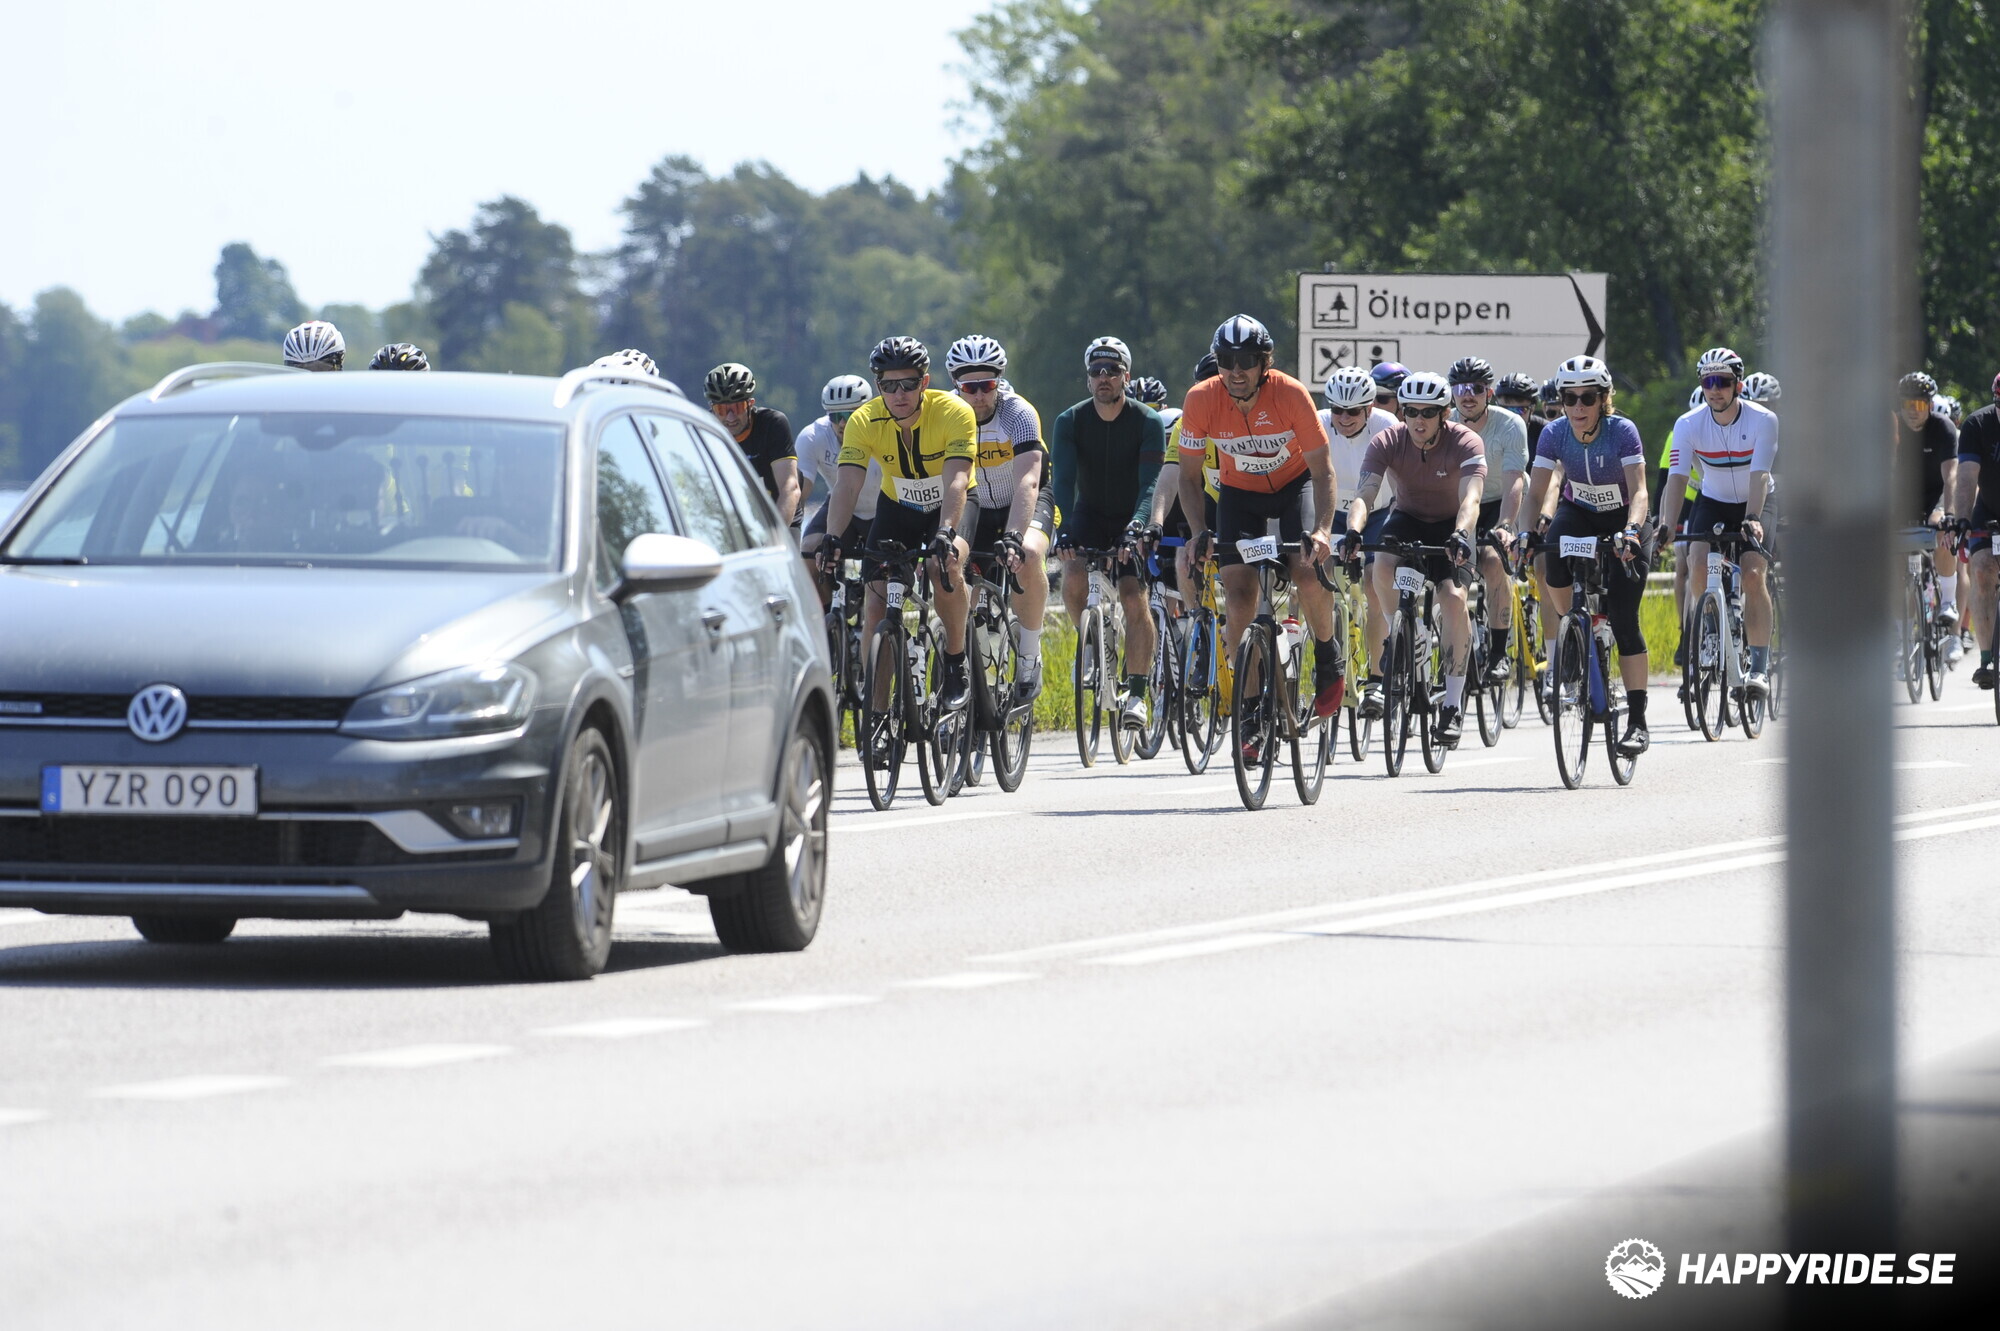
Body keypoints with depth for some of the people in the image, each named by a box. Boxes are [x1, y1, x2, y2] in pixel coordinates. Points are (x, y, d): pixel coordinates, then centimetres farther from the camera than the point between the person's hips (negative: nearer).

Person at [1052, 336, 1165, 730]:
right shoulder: (1070, 422, -13)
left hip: (1132, 522, -2)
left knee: (1134, 598, -18)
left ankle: (1136, 694, -11)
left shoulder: (1148, 422, -17)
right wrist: (1065, 528, -40)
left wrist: (1136, 527, -44)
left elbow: (1151, 483, -27)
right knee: (1073, 579, -26)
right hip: (1090, 516, 2)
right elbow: (1063, 479, -23)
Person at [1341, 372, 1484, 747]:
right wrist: (1354, 530, -49)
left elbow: (1470, 497, -36)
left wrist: (1461, 535, -56)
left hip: (1449, 526, -1)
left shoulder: (1464, 443, -23)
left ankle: (1453, 702, -15)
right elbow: (1365, 494, -28)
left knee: (1454, 598, -24)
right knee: (1383, 567, -33)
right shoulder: (1387, 444, -18)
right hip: (1407, 519, 1)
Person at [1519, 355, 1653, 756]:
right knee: (1551, 555, -34)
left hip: (1621, 519, -3)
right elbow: (1537, 492, -17)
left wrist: (1631, 531, -49)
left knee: (1624, 621, -12)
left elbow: (1639, 490, -31)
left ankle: (1637, 721, -8)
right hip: (1578, 514, 3)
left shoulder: (1622, 431, -24)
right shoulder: (1555, 434, -16)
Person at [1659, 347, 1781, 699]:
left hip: (1755, 504, -2)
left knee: (1753, 575, -21)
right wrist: (1666, 527, -38)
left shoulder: (1762, 420, -22)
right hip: (1712, 502, 2)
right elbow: (1676, 477, -24)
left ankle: (1760, 666, -18)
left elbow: (1759, 475, -32)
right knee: (1698, 567, -21)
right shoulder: (1689, 425, -17)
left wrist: (1752, 519, -47)